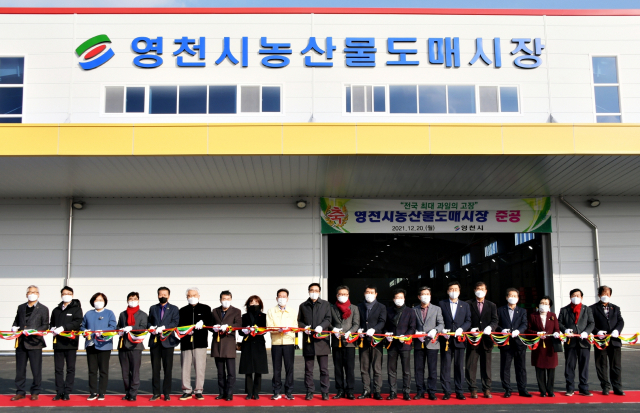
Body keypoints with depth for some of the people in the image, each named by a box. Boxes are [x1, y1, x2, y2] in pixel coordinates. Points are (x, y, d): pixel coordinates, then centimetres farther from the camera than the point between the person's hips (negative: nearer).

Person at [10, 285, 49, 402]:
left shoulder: (43, 309, 3)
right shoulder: (21, 307, 15)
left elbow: (45, 326, -1)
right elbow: (16, 321, 22)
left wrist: (34, 331, -16)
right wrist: (14, 327, 0)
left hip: (35, 342, -4)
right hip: (21, 342, 4)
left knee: (36, 369, 0)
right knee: (20, 369, 8)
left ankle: (35, 392, 11)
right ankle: (20, 392, 18)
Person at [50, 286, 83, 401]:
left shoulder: (76, 308, 1)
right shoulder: (56, 310, 18)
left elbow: (78, 322, -13)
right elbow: (52, 323, 20)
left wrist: (63, 327, -22)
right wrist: (52, 328, -3)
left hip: (71, 341, -4)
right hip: (58, 342, 4)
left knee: (70, 368, 1)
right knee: (58, 368, 5)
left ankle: (67, 392, 7)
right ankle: (59, 392, 11)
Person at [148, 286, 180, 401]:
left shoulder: (174, 309, 7)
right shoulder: (153, 308, 16)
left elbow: (175, 322, -6)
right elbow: (149, 322, 14)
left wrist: (163, 328, -19)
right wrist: (151, 327, -8)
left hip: (167, 341, -2)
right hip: (154, 341, 2)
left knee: (168, 368, 0)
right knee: (155, 368, 4)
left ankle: (167, 393, 7)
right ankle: (156, 393, 10)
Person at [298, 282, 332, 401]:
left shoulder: (325, 304, 10)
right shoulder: (303, 306, 15)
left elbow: (328, 319, 3)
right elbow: (299, 321, 14)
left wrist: (321, 326, -16)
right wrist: (304, 327, -6)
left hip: (322, 339, -1)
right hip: (308, 340, 1)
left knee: (324, 369, 0)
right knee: (308, 369, 5)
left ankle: (325, 392, 6)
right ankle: (309, 391, 11)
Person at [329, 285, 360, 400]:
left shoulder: (354, 308, 11)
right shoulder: (332, 308, 12)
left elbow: (356, 324, 3)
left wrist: (349, 332, -13)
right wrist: (333, 330, -10)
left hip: (349, 341, -1)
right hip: (336, 342, 1)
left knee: (350, 367, -4)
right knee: (338, 367, 4)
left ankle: (350, 391, 0)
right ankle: (340, 391, 12)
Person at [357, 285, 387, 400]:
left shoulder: (381, 307, 9)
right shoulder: (359, 307, 15)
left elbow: (382, 322, -2)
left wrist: (374, 329, -18)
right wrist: (359, 330, -7)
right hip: (363, 341, 3)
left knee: (377, 368, -3)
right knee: (364, 368, 5)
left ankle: (377, 392, 0)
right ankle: (366, 391, 12)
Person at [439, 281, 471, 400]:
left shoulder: (465, 305, 14)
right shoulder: (442, 304, 8)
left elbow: (468, 321, 6)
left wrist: (461, 329, -11)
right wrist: (442, 330, -12)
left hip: (459, 339, 1)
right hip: (446, 340, -1)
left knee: (459, 367, 5)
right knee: (445, 366, -1)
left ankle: (459, 392, 11)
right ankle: (447, 392, 5)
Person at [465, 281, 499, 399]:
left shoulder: (491, 305, 14)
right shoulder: (468, 304, 7)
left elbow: (495, 320, 4)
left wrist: (490, 327, -17)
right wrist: (470, 329, -16)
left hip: (486, 339, 2)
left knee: (486, 365, 6)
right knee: (470, 365, -2)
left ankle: (487, 389, 12)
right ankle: (473, 389, 5)